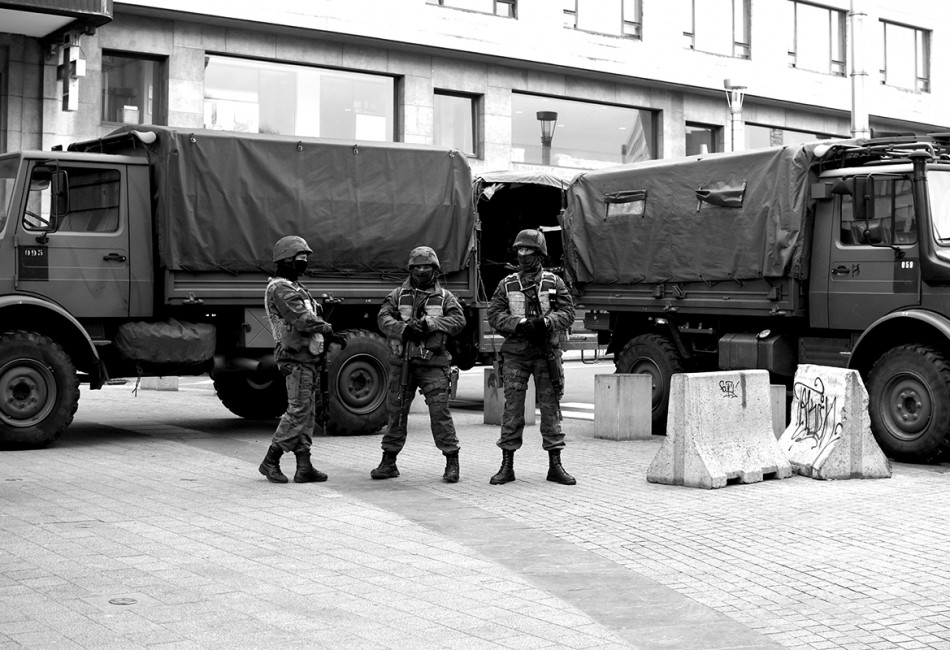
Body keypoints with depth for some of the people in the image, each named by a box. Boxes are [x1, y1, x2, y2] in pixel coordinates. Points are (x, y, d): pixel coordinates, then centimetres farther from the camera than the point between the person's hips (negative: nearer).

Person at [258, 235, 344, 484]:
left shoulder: (294, 287, 21)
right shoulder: (280, 289, -13)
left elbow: (309, 318, 20)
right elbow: (304, 321, -21)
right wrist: (331, 333, -14)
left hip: (308, 359, 10)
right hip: (297, 359, -10)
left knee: (307, 414, 7)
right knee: (298, 412, -9)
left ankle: (304, 467, 8)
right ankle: (270, 461, 0)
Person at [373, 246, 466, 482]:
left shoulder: (444, 297, 8)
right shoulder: (398, 294, 11)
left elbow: (458, 320, -6)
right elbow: (383, 318, -2)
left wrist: (430, 323, -19)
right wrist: (404, 328, -21)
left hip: (433, 365, -2)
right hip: (402, 362, 2)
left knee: (440, 411, -8)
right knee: (396, 412, 8)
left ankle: (452, 462, -1)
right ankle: (389, 462, 18)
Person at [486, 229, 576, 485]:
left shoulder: (554, 283, 6)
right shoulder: (507, 284, 8)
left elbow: (567, 313, 0)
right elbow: (494, 314, 0)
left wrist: (545, 322, -18)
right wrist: (520, 324, -16)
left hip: (546, 353, 0)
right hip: (515, 353, 0)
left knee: (550, 406, 3)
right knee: (512, 407, -1)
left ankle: (555, 466, 10)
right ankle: (507, 466, 5)